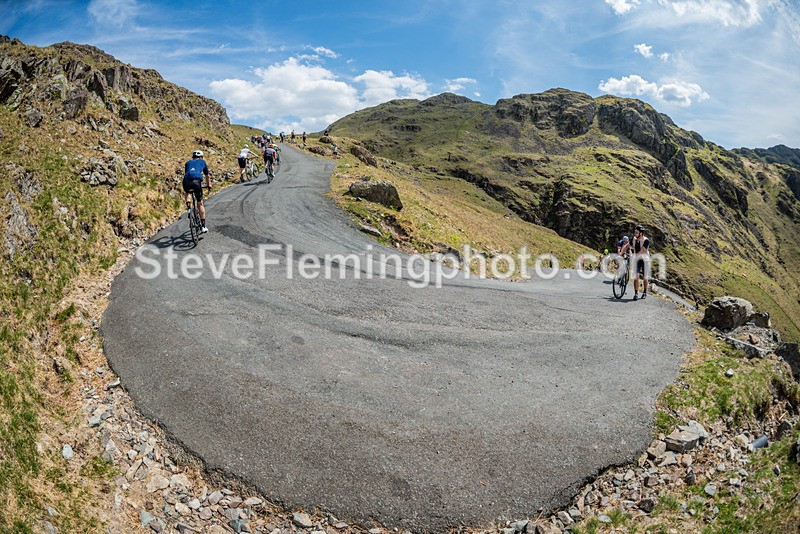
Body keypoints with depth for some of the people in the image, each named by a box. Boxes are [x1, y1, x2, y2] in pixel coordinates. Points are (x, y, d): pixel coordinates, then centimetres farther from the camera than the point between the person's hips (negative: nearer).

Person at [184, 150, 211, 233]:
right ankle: (203, 226, 11)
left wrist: (184, 188, 53)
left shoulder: (188, 162, 31)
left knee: (187, 193, 38)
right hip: (196, 181, -2)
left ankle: (188, 205, 10)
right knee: (200, 203, 11)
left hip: (186, 181, 2)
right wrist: (209, 185, 53)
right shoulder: (202, 162, 27)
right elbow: (207, 175, 36)